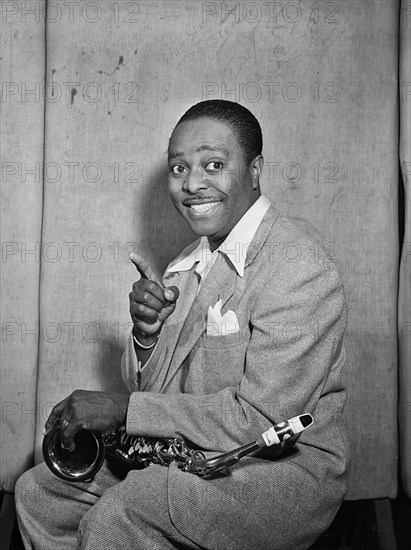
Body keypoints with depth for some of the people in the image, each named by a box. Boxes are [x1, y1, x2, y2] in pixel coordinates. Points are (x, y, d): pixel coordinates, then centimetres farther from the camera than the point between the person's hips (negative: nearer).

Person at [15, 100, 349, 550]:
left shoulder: (300, 270, -19)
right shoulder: (191, 265, 8)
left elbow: (261, 421, -24)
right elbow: (145, 386, 10)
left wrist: (122, 407, -20)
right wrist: (146, 336, -13)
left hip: (285, 470, -7)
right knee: (36, 493, 5)